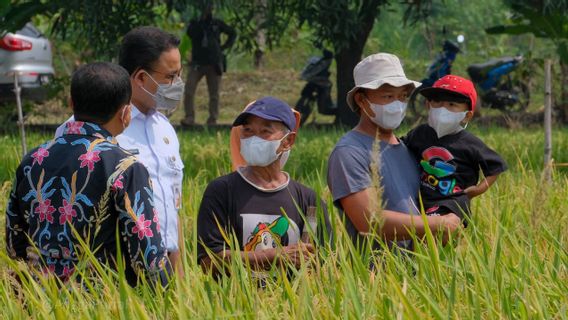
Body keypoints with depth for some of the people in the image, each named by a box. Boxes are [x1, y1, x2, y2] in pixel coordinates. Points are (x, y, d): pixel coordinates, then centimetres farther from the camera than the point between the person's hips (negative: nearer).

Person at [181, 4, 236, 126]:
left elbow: (232, 33, 17)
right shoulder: (195, 24, 1)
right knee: (189, 91, -13)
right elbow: (191, 33, -21)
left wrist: (225, 46, 5)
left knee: (214, 94, 1)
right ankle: (189, 118, -10)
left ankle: (212, 120, 6)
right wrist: (202, 19, -23)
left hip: (214, 64, 1)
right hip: (197, 64, -1)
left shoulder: (217, 24, 4)